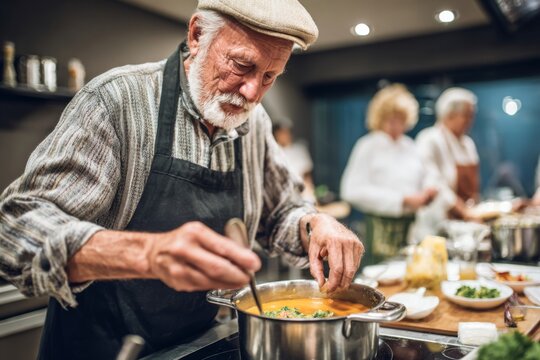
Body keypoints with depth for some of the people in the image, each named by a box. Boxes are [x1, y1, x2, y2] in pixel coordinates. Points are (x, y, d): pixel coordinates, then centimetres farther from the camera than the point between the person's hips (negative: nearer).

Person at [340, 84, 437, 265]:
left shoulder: (410, 146, 14)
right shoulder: (368, 146, -6)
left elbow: (423, 179, 28)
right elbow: (353, 190, -17)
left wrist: (428, 190, 1)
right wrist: (403, 200, -17)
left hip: (411, 225, 6)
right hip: (382, 228, -6)